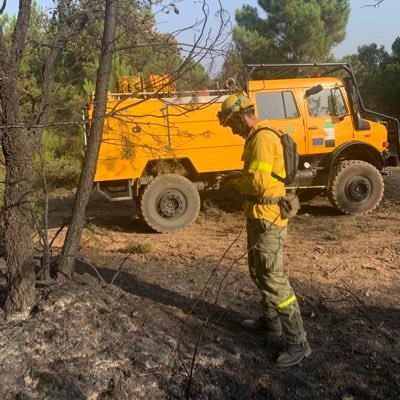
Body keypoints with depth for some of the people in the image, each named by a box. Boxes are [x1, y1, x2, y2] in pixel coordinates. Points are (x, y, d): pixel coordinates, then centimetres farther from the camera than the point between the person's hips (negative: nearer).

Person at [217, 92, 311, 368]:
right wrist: (239, 182, 4)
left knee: (274, 279, -7)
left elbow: (258, 182, -26)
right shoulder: (257, 137, 15)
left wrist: (235, 183, -8)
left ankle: (298, 343, 2)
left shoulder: (262, 138, -18)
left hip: (268, 219, -11)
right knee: (259, 272, 21)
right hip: (260, 216, 11)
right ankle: (271, 321, 38)